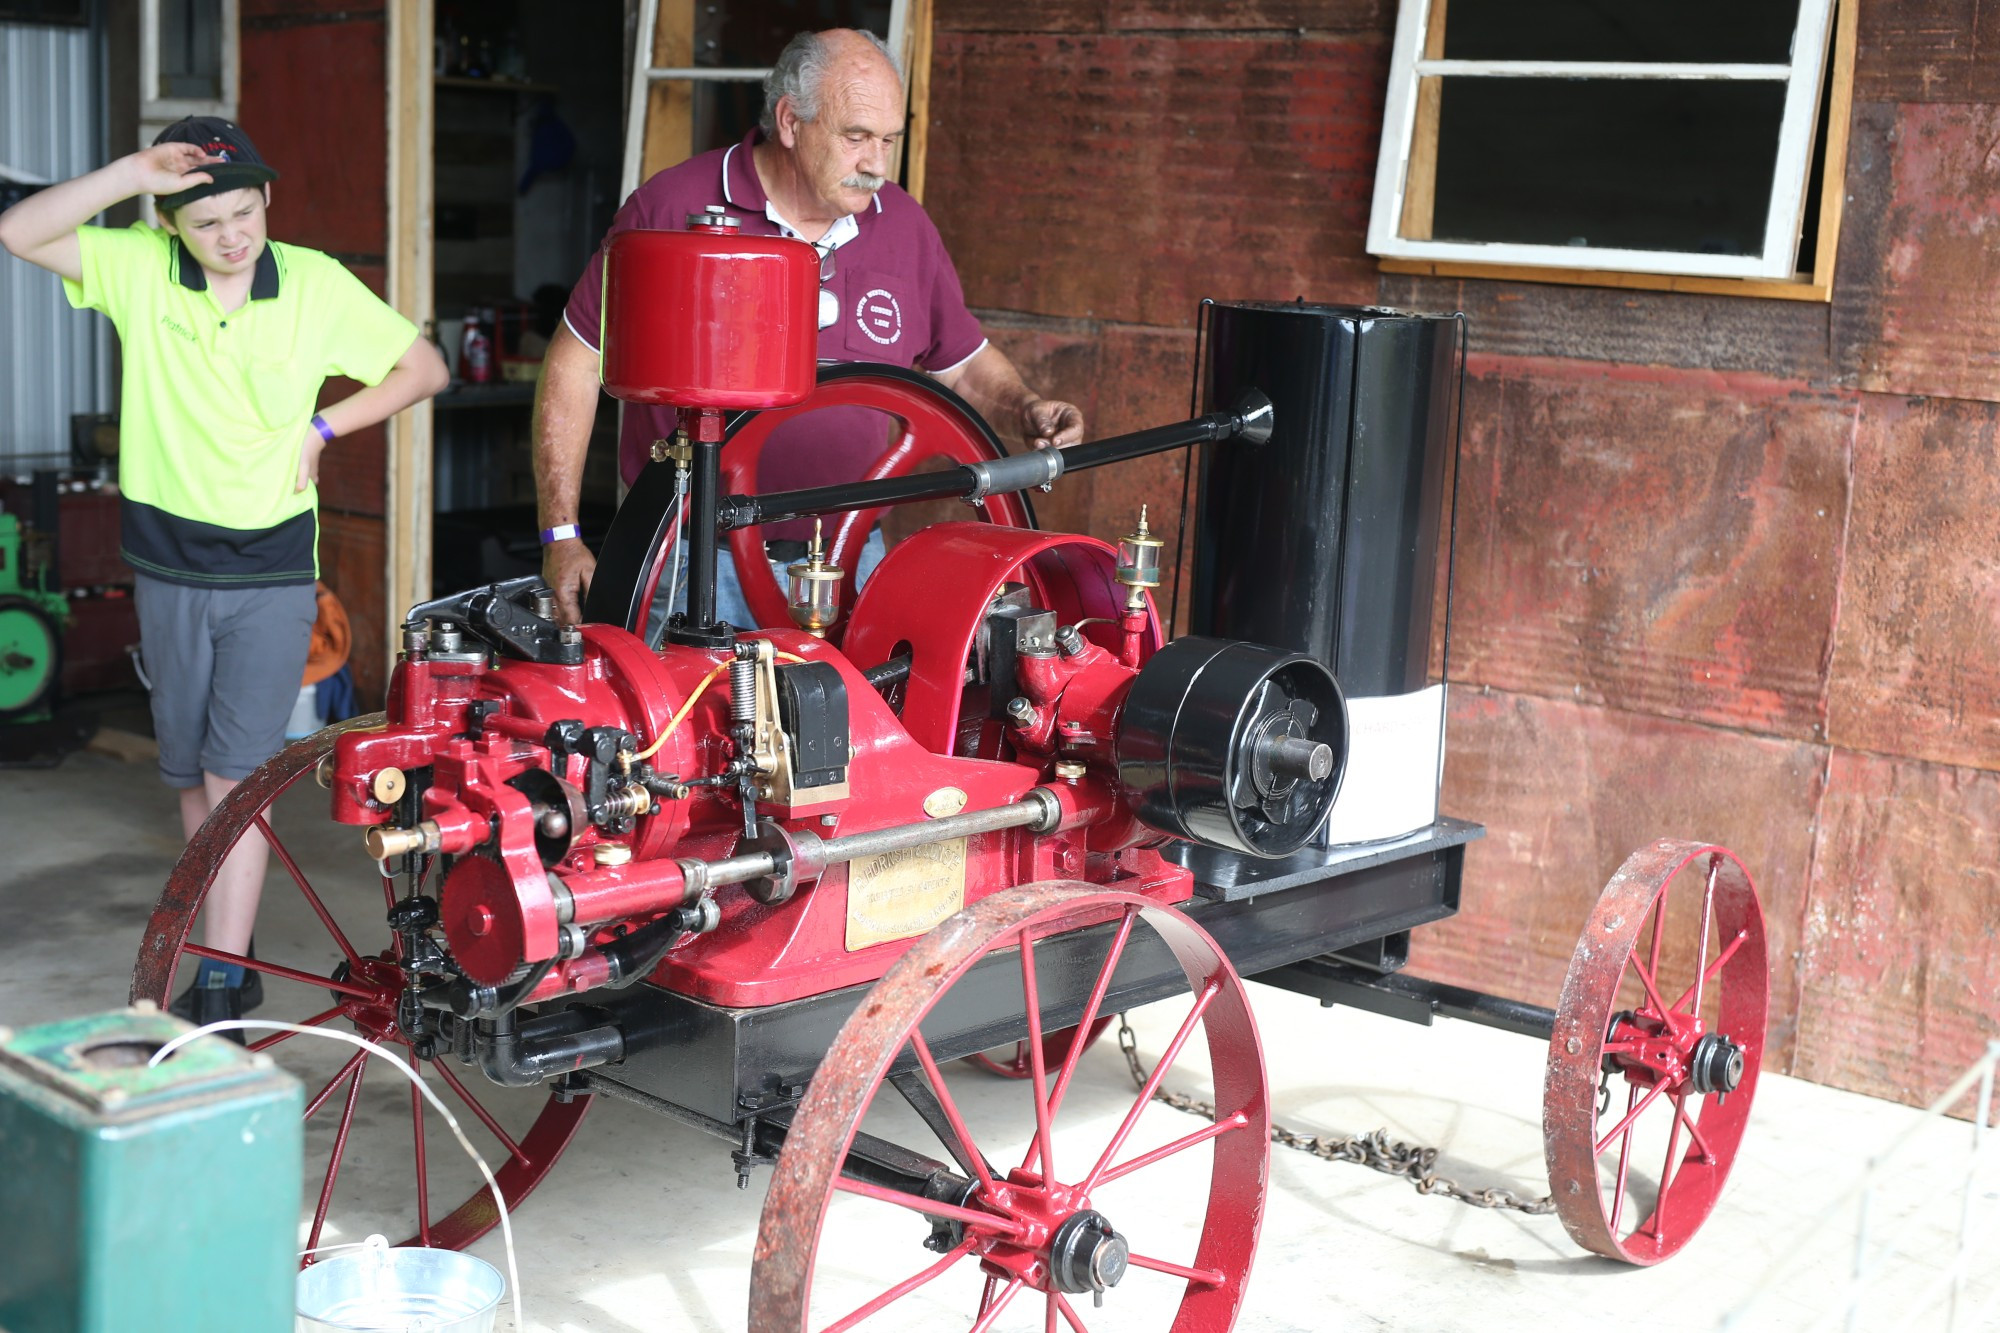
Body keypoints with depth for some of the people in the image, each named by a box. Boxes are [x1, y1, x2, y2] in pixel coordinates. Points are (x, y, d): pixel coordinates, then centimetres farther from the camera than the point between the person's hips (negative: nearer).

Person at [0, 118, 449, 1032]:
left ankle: (221, 984, -6)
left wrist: (323, 425, -7)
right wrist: (125, 176, -27)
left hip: (273, 569, -3)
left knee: (236, 771, -9)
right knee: (188, 773, 13)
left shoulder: (317, 285, -6)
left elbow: (424, 368, 3)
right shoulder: (138, 267, -5)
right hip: (168, 566, 3)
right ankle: (228, 938, 31)